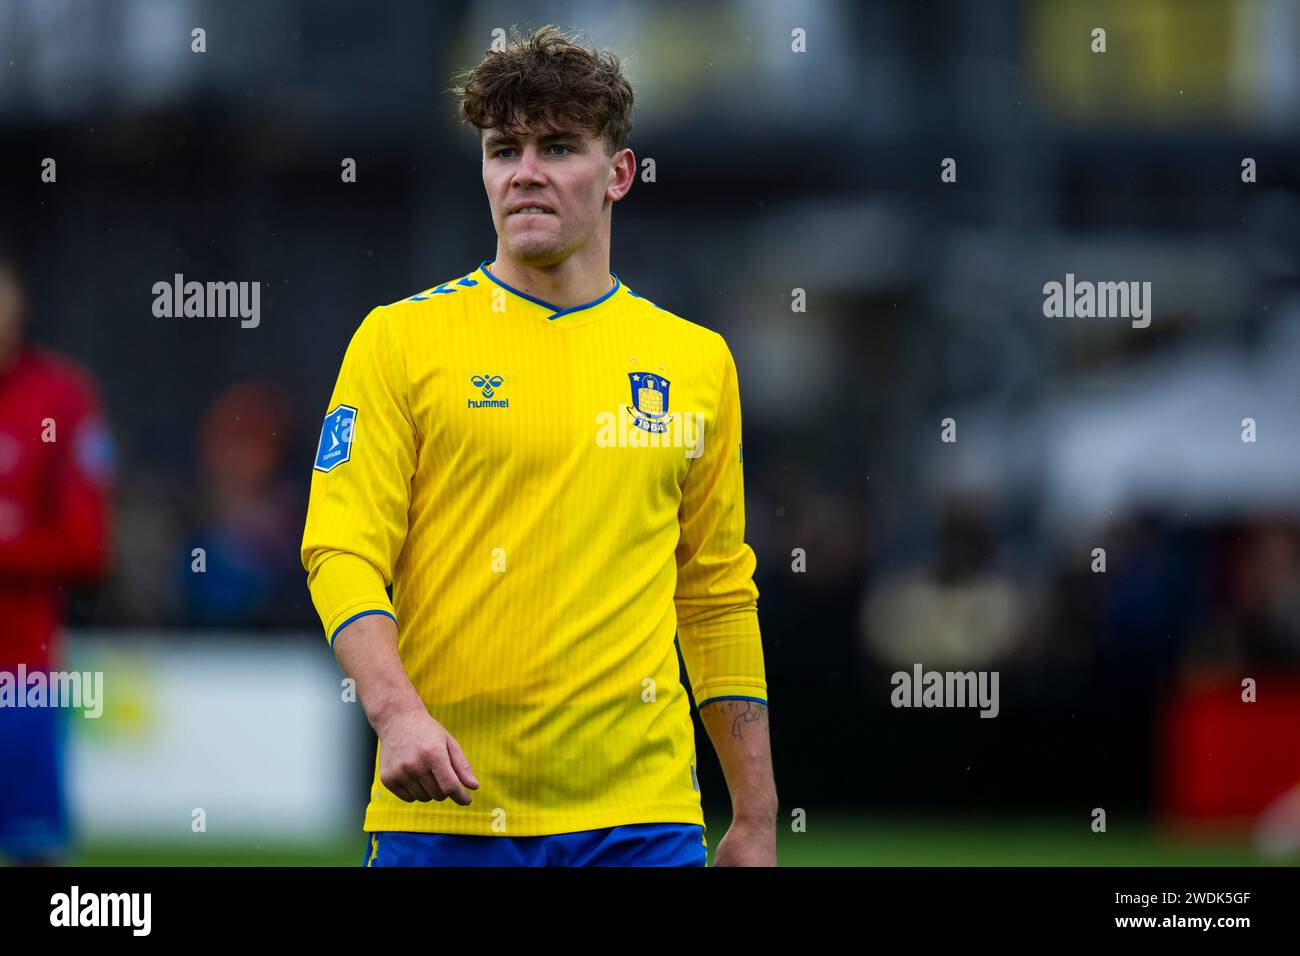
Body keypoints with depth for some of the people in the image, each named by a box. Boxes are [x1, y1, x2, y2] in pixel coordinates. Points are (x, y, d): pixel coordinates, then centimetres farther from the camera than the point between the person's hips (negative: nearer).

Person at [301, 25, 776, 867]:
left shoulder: (698, 363, 12)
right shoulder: (401, 340, 3)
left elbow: (719, 599, 16)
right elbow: (341, 553, -5)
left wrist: (757, 820, 12)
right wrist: (395, 709, -23)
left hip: (638, 816, 2)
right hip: (441, 813, -2)